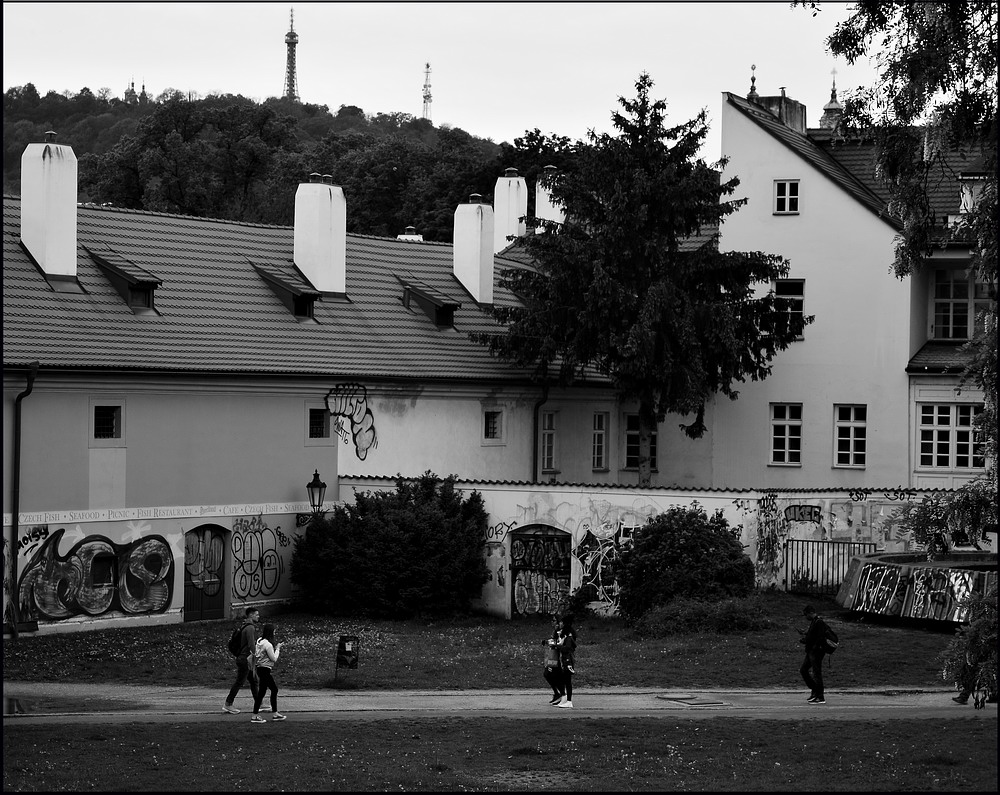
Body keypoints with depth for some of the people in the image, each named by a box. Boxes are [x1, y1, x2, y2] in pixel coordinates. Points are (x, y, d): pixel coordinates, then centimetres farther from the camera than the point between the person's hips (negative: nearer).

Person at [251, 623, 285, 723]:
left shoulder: (260, 641, 8)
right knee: (261, 692, -5)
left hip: (260, 668, 10)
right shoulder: (268, 644, -20)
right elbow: (274, 659, -15)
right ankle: (255, 716, -1)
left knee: (274, 689, 16)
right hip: (265, 670, -10)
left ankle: (274, 713, 21)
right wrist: (277, 649, 0)